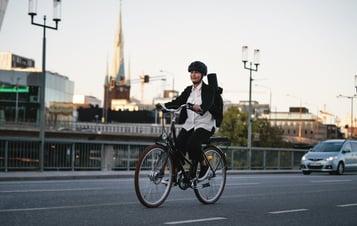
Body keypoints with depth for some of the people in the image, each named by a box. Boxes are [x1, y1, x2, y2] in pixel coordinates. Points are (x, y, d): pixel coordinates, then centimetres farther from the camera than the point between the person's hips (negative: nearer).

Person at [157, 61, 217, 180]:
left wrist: (200, 108, -45)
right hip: (189, 124, 5)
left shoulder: (209, 90, -4)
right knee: (178, 145, -18)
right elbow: (178, 101, 2)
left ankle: (204, 165, -4)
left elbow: (207, 104, -22)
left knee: (192, 144, -30)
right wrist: (163, 105, -17)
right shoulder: (188, 90, 14)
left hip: (204, 125, -5)